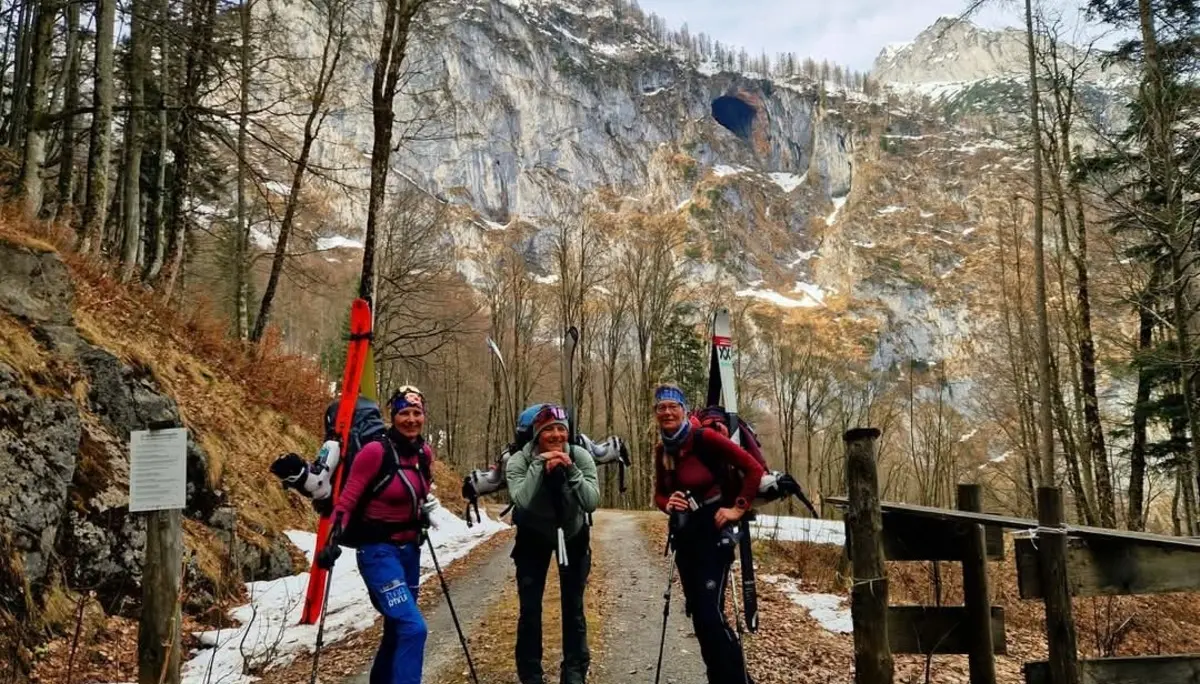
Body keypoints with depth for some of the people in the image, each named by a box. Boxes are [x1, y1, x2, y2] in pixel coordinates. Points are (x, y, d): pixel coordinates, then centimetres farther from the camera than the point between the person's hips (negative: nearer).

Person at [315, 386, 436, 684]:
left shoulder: (424, 453, 2)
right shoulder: (375, 451, -18)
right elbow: (347, 499, -15)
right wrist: (333, 540, -21)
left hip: (409, 549, 7)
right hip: (378, 551, -7)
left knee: (397, 628, 18)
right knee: (413, 628, -17)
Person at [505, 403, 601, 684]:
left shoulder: (580, 457, -23)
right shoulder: (518, 460, -25)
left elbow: (591, 503, -31)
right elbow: (522, 502, -39)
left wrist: (570, 470, -40)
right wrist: (539, 466, -42)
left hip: (573, 533, 1)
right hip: (533, 535, -1)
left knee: (573, 607, 5)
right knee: (530, 608, -3)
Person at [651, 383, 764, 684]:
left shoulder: (705, 438, -16)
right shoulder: (662, 450, 5)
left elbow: (754, 469, -15)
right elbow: (659, 492, 16)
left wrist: (738, 508, -14)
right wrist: (668, 504, -6)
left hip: (713, 532, -8)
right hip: (684, 535, 8)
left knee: (710, 613, -15)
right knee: (698, 613, 11)